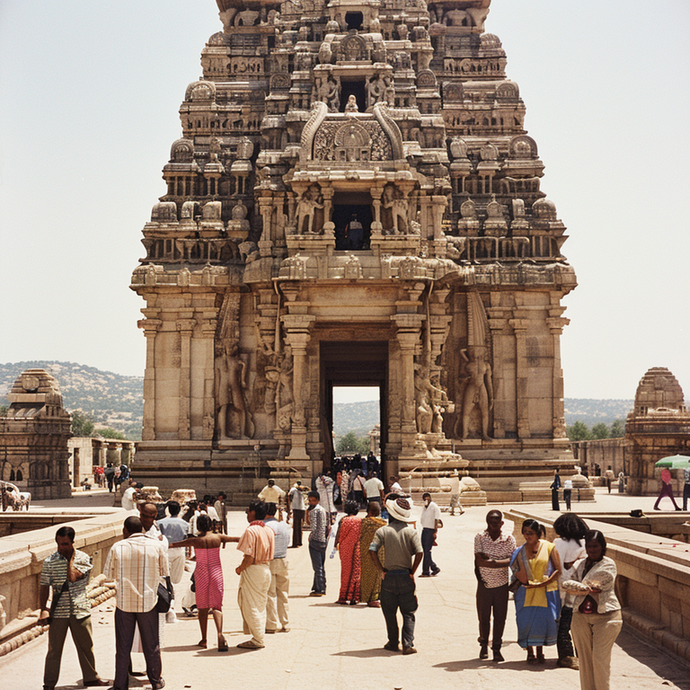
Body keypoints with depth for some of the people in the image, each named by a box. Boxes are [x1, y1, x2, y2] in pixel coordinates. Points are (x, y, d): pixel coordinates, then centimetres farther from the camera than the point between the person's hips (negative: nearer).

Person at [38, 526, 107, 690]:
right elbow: (44, 586, 1)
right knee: (54, 648, 3)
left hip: (80, 610, 1)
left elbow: (73, 577, -17)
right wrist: (43, 609, -6)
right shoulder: (49, 562, -1)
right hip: (58, 613, -1)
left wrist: (71, 557, -10)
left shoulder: (83, 558, -3)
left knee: (86, 646, 12)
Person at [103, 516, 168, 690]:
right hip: (148, 602, 1)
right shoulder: (156, 546, -5)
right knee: (151, 645, 14)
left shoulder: (117, 547, -6)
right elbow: (164, 573, 4)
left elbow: (109, 574, 3)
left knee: (123, 647, 9)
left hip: (124, 603, -1)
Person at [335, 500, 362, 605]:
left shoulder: (343, 520, -4)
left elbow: (339, 534, 0)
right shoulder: (360, 521, -2)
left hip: (345, 549, 0)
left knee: (346, 570, 6)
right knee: (356, 570, 5)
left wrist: (337, 544, 15)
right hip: (356, 549, 0)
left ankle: (344, 597, 6)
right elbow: (362, 536, -1)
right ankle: (354, 597, 4)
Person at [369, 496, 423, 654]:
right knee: (408, 613, 8)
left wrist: (381, 570, -5)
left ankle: (393, 643, 18)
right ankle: (408, 644, -1)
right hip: (406, 577, 0)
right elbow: (419, 552, -13)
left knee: (390, 612, 13)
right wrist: (412, 572, -3)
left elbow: (372, 551, -13)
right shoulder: (411, 532, -2)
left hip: (389, 577, 0)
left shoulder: (383, 531, -3)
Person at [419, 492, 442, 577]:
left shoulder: (434, 507, -6)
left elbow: (437, 520, -11)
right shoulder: (424, 508, 16)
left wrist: (435, 532, -17)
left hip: (431, 531, -8)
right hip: (424, 530, 8)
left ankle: (426, 572, -6)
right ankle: (435, 568, 21)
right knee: (424, 550, 7)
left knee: (427, 551, -9)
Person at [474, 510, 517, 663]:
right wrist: (502, 562, -15)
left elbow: (513, 560, -8)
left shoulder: (509, 539, -1)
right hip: (484, 583, 0)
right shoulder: (479, 537, -3)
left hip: (502, 584, 0)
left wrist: (490, 560, -18)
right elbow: (479, 561, -9)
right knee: (483, 617, 7)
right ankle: (483, 644, 28)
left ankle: (496, 648, 16)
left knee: (500, 617, 3)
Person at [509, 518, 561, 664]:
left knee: (544, 620, -4)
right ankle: (530, 652, 15)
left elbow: (558, 569, -4)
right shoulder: (520, 551, 3)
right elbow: (522, 578, -3)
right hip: (526, 593, 1)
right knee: (527, 621, -4)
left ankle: (540, 651, 19)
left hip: (547, 591, -1)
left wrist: (543, 583, -13)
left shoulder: (548, 547, -1)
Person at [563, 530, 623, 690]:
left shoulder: (608, 565, -3)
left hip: (605, 616, -5)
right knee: (584, 657, 7)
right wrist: (588, 588, -11)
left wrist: (577, 587, -1)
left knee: (600, 658, -7)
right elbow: (568, 584, 2)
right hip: (581, 616, 5)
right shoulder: (582, 564, 14)